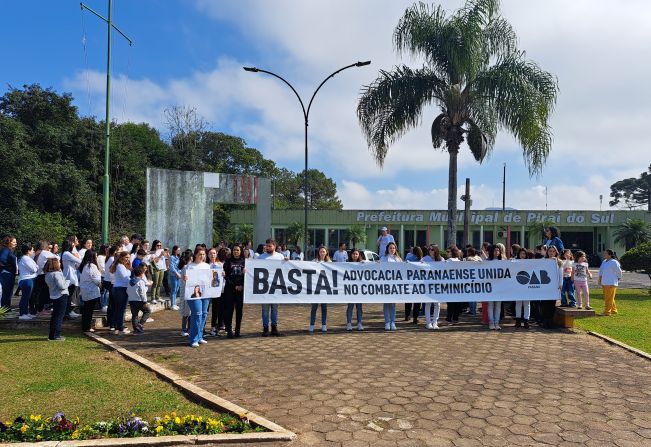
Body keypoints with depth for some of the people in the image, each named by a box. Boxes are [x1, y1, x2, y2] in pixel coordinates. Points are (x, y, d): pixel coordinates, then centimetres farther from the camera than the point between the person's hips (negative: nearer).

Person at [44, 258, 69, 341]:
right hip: (61, 296, -9)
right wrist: (68, 282, -6)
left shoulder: (47, 274, 9)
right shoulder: (56, 274, -19)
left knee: (54, 316, 16)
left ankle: (52, 335, 22)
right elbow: (62, 286, -22)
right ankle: (55, 335, -2)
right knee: (59, 316, -3)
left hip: (54, 296, 9)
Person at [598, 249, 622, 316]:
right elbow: (601, 271, 17)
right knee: (606, 298, 15)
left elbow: (619, 272, -7)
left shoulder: (614, 262, -13)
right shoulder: (604, 262, 12)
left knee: (609, 298, -4)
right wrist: (599, 280, 11)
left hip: (611, 283, -9)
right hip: (604, 283, 9)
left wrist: (617, 279, 2)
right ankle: (614, 310, 27)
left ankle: (607, 312, -1)